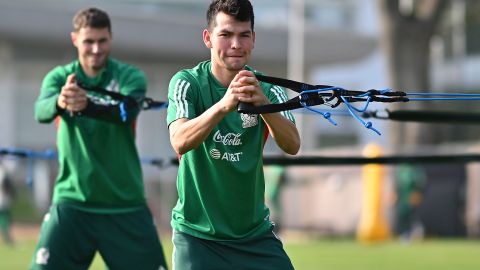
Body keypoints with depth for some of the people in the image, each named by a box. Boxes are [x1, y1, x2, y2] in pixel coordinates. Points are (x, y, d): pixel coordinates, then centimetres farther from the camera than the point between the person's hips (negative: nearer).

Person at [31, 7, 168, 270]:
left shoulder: (130, 77, -1)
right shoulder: (59, 77, 3)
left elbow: (126, 112, -22)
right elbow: (41, 111, -19)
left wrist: (87, 104, -44)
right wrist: (60, 101, -44)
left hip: (126, 206, 0)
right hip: (72, 202, 0)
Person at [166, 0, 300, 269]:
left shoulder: (267, 88, -3)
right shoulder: (187, 83, -9)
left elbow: (292, 145, -19)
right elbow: (180, 142, -27)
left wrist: (264, 103, -38)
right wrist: (223, 105, -44)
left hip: (255, 233, 3)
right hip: (198, 234, -3)